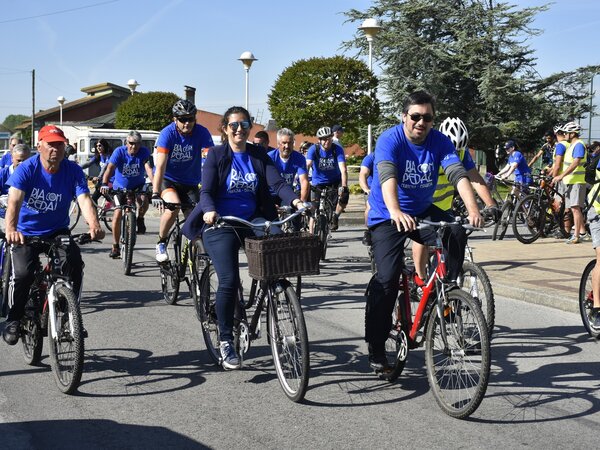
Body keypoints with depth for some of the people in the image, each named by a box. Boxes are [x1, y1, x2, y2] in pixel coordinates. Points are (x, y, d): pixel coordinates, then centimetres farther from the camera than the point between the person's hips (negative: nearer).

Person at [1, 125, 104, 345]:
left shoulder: (73, 170, -11)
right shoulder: (26, 169, -16)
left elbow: (84, 199, -23)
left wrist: (94, 225, -44)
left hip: (58, 232, 2)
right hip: (26, 233, -2)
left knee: (76, 265, -21)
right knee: (22, 273, -22)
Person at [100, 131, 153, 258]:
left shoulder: (144, 152, -17)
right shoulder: (119, 151, -19)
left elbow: (148, 168, -31)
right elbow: (110, 168, -30)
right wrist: (104, 184, -48)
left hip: (138, 186, 0)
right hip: (120, 187, 0)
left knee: (144, 200, -31)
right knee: (118, 214, -11)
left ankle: (140, 219, 1)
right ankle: (115, 246, 2)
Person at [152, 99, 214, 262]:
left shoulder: (202, 133, -16)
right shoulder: (168, 133, -20)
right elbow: (160, 166, -27)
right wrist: (155, 194, -37)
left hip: (190, 183, 2)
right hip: (167, 179, -2)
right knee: (173, 205, -30)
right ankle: (161, 242, -7)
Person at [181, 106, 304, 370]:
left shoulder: (259, 156, 7)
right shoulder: (215, 155, -1)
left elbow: (277, 183, -6)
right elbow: (206, 191, -10)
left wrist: (294, 200, -26)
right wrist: (209, 210, -32)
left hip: (252, 222, 4)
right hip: (220, 224, -4)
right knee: (229, 281, -18)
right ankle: (226, 341, -3)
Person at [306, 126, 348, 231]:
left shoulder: (337, 149, -18)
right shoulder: (314, 149, -17)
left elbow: (343, 170, -28)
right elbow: (307, 166, -30)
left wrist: (344, 186, -44)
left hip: (334, 182, 0)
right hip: (318, 183, 0)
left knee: (344, 195, -26)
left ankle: (335, 216, 1)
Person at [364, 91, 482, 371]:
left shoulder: (440, 142, -9)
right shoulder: (390, 140, -20)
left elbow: (458, 174, -22)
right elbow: (387, 176, -37)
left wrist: (473, 209, -40)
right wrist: (396, 213, -55)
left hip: (422, 211, 4)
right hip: (387, 217, -4)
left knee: (456, 233, -25)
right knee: (387, 278, -14)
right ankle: (375, 347, -2)